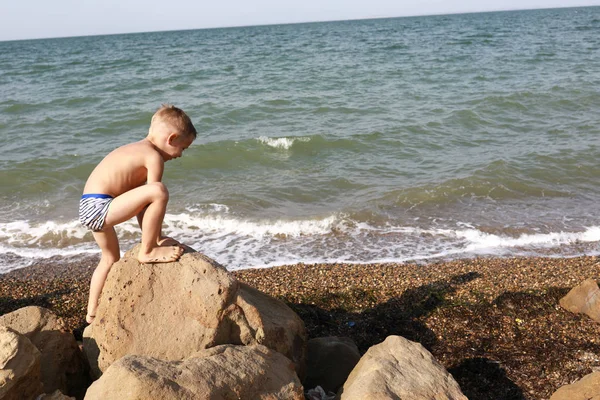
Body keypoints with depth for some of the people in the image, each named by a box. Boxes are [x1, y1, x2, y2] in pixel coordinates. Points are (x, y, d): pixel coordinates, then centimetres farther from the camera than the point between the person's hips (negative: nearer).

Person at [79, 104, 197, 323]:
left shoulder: (135, 150, 21)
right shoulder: (154, 157, -9)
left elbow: (141, 201, 21)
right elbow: (153, 196, -10)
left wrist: (152, 235, 22)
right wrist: (157, 238, 0)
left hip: (88, 207, 11)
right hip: (99, 207, -11)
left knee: (110, 258, 30)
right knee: (159, 191, -24)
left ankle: (92, 313, 43)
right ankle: (148, 252, -10)